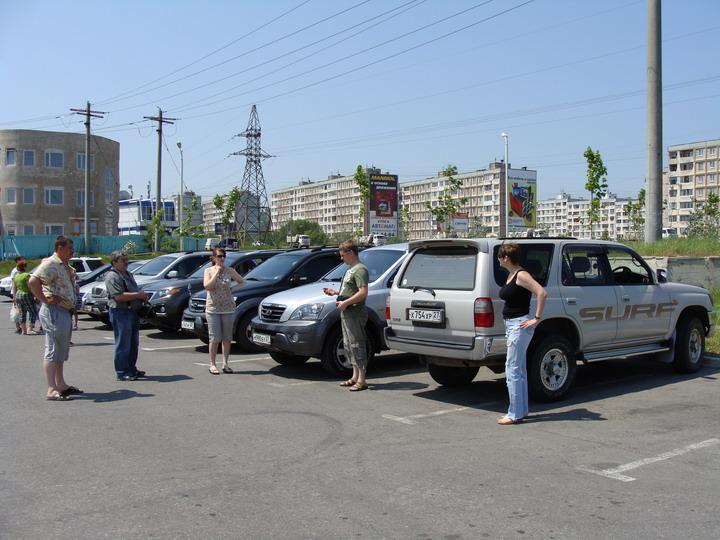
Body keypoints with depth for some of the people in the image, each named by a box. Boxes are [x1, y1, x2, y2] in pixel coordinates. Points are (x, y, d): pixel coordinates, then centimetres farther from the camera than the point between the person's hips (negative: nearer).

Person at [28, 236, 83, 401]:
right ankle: (52, 390, -7)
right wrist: (45, 299, -22)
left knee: (62, 351, 16)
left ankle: (61, 384, 26)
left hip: (64, 311, 10)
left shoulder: (65, 266, 15)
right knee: (53, 351, -8)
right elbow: (33, 281, -28)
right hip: (54, 311, -10)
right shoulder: (50, 264, -15)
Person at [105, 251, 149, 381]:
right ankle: (121, 373, 1)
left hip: (133, 311, 10)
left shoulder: (128, 274, 19)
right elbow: (119, 296, -23)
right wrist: (138, 295, -19)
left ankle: (131, 369, 26)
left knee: (133, 344, 15)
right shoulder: (112, 276, -13)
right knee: (123, 344, -6)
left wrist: (142, 296, 8)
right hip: (121, 312, -10)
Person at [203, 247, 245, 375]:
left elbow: (242, 282, 13)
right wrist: (217, 273, -13)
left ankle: (225, 364, 13)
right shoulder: (208, 271, 1)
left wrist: (232, 289, 0)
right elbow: (207, 286, -13)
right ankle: (212, 365, 5)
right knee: (214, 338, -3)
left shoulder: (230, 271, 4)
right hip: (213, 309, -2)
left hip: (228, 309, 2)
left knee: (227, 338, 5)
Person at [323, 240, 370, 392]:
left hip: (355, 313, -11)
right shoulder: (351, 269, 19)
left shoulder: (360, 270, -14)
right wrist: (335, 292, 14)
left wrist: (345, 302, -22)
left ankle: (361, 380, -4)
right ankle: (355, 377, 24)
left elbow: (363, 292, -23)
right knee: (348, 345, 15)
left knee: (357, 345, -8)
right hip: (347, 313, 11)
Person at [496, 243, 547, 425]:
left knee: (512, 369, -8)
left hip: (520, 325, -10)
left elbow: (542, 293, -24)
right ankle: (522, 409, 24)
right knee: (519, 369, 15)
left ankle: (515, 414, -2)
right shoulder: (511, 275, 13)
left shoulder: (521, 275, -15)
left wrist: (537, 318, -21)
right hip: (511, 324, 10)